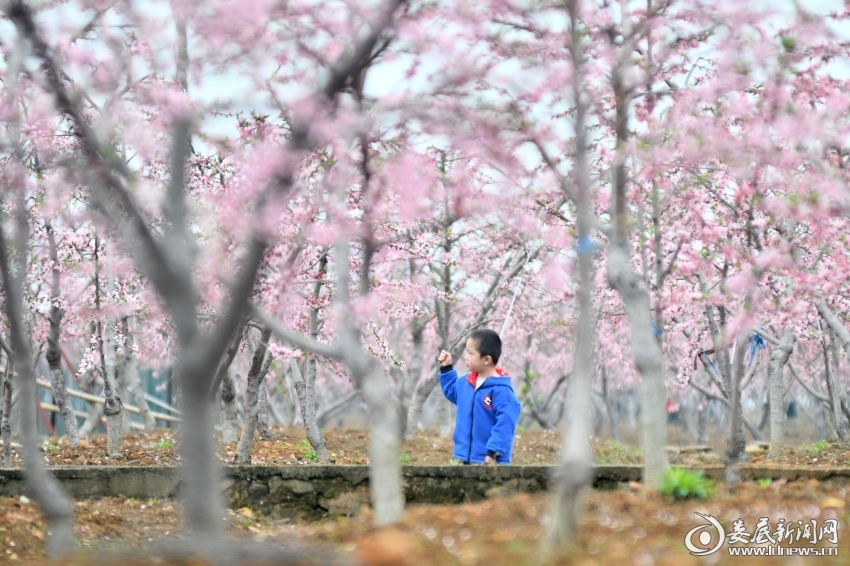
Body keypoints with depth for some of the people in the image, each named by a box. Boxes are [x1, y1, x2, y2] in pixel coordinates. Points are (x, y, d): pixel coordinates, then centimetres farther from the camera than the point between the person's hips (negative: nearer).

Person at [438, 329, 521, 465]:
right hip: (466, 457, 8)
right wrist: (446, 369, 21)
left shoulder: (501, 390, -18)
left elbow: (505, 424, -21)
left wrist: (493, 452, -25)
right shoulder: (465, 382, 8)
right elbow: (452, 392, 32)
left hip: (489, 460, -8)